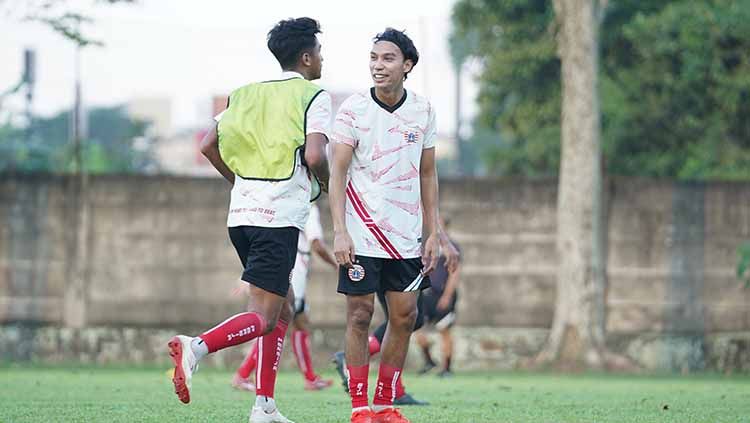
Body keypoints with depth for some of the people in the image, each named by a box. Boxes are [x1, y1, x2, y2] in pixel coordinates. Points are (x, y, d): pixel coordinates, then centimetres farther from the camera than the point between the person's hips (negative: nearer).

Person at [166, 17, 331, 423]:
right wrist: (324, 183, 5)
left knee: (282, 307, 18)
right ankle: (197, 346, -35)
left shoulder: (248, 94, 17)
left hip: (241, 212, 7)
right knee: (262, 318, -9)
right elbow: (314, 156, -16)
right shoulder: (314, 96, -2)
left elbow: (208, 146, 14)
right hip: (280, 217, -7)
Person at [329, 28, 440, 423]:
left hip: (406, 235, 4)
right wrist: (339, 231, -16)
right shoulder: (353, 109, -7)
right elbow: (337, 172, -8)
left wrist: (432, 232, 7)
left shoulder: (422, 110, 4)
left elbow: (427, 174, 12)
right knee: (359, 315, -2)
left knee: (404, 316, 4)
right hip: (362, 234, -4)